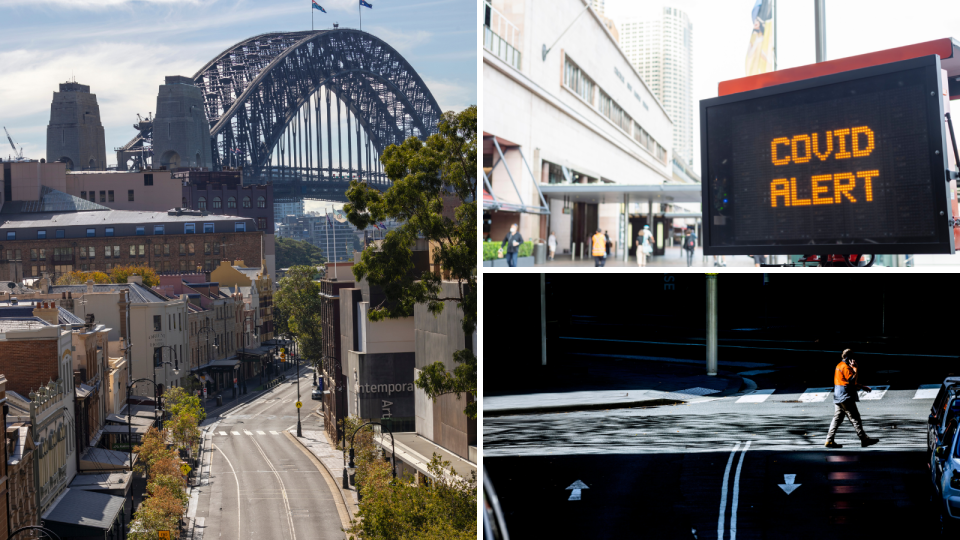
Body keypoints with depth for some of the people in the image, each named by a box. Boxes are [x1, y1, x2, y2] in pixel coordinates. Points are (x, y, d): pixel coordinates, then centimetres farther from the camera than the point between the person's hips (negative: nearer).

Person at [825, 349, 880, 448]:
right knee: (855, 418, -5)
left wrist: (862, 387, 24)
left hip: (838, 397, 10)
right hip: (845, 397, -10)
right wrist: (855, 368, -15)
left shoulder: (839, 366, 19)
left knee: (837, 418, 8)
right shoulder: (845, 367, -13)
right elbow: (852, 380, -23)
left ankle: (829, 441, 5)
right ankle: (864, 439, -3)